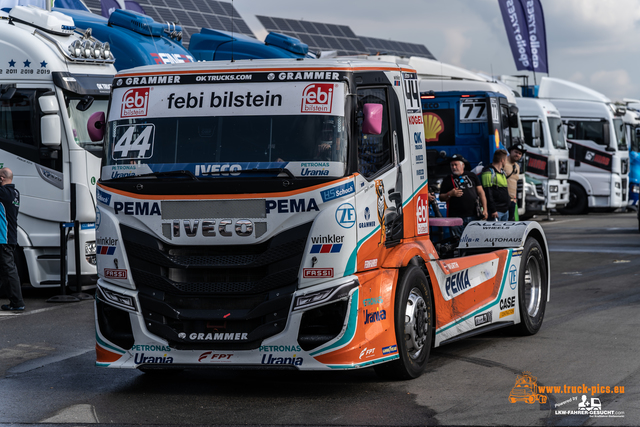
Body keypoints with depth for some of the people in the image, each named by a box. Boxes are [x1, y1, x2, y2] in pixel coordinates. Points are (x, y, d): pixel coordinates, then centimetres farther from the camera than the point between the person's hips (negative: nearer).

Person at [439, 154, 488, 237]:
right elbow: (441, 198, 9)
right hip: (456, 217, -1)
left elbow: (480, 192, 14)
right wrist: (450, 194, -11)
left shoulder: (472, 176, 14)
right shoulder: (447, 180, 10)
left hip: (473, 216, 2)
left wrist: (484, 209, 4)